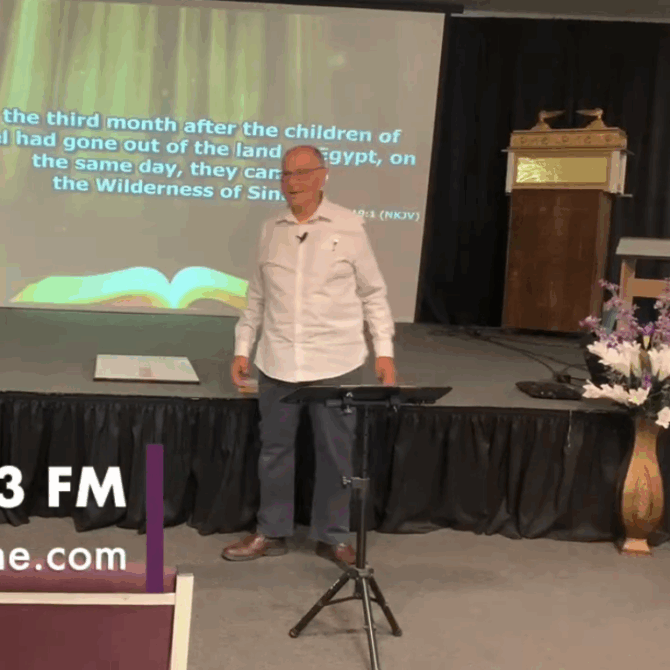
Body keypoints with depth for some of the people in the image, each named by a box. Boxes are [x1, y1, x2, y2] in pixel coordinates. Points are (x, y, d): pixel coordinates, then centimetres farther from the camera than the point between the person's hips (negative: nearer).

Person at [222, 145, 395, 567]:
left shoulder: (349, 226, -1)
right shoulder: (271, 230, 8)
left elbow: (373, 294, 1)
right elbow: (257, 297, 13)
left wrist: (384, 351, -4)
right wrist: (243, 349, 9)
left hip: (336, 363, -3)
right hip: (277, 363, 3)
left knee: (336, 452, 5)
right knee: (275, 448, 10)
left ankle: (334, 536, 20)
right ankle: (272, 532, 24)